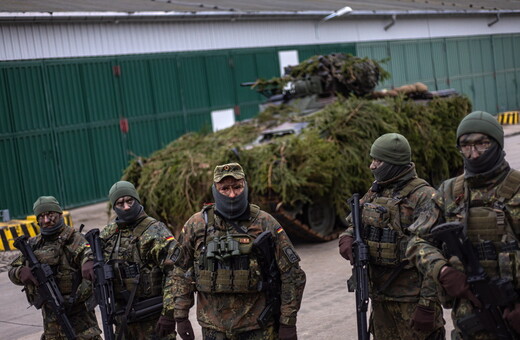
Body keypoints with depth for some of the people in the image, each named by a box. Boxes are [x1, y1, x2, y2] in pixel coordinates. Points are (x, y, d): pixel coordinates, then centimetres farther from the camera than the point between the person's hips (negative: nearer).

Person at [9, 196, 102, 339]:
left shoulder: (75, 240, -8)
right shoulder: (34, 244, 11)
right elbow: (13, 272, 13)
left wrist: (76, 299, -22)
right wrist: (22, 272, -11)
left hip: (76, 311, -6)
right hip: (50, 315, 6)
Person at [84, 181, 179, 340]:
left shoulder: (155, 231, -9)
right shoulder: (108, 233, 10)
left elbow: (174, 272, -15)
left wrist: (168, 313, -21)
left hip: (153, 317, -6)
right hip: (123, 315, 6)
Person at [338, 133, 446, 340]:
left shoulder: (422, 197, -13)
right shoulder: (374, 193, 11)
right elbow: (353, 224, 21)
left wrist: (427, 305, -20)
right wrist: (347, 240, -5)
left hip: (412, 297, -7)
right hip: (379, 296, 8)